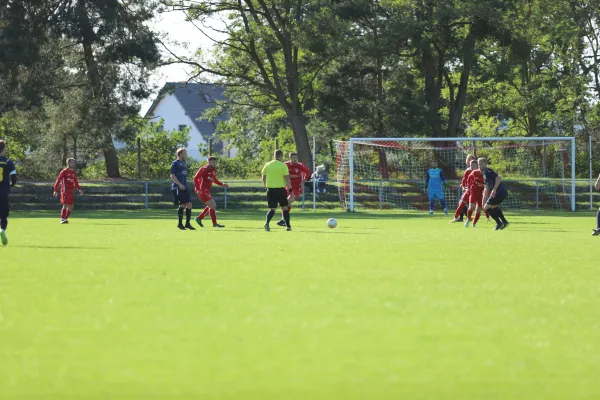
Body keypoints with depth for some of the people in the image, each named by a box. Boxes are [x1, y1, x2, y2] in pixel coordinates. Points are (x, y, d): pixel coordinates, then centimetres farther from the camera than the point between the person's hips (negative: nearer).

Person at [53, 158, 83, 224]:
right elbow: (58, 180, -7)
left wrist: (79, 189, 13)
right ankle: (62, 219, -13)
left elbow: (76, 182, 25)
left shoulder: (74, 173, 14)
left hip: (71, 192, 7)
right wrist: (55, 190, -12)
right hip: (65, 191, -7)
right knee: (65, 205, -14)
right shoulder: (64, 171, -5)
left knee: (70, 206, 6)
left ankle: (66, 218, 15)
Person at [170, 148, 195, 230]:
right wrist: (179, 184, -22)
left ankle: (187, 223, 8)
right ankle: (180, 223, 5)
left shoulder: (183, 164, 19)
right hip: (178, 188, -8)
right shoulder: (175, 163, -6)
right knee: (182, 205, -8)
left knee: (189, 204, 1)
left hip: (184, 187, 8)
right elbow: (172, 176, -13)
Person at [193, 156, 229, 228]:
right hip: (202, 191, -10)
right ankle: (214, 224, -3)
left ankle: (199, 218, 21)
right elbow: (195, 178, -17)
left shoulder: (213, 170, 11)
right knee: (212, 206, -9)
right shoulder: (204, 169, -15)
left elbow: (214, 180, 24)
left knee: (213, 205, 14)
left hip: (206, 191, 10)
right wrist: (198, 189, -24)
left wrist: (222, 184, 9)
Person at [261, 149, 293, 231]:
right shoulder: (283, 165, -6)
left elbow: (263, 178, 9)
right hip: (280, 189, -2)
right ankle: (288, 226, 16)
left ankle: (267, 223, -22)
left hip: (270, 189, 2)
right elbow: (287, 178, -8)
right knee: (284, 208, 14)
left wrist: (266, 186, 23)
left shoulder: (267, 165, 5)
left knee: (272, 209, 4)